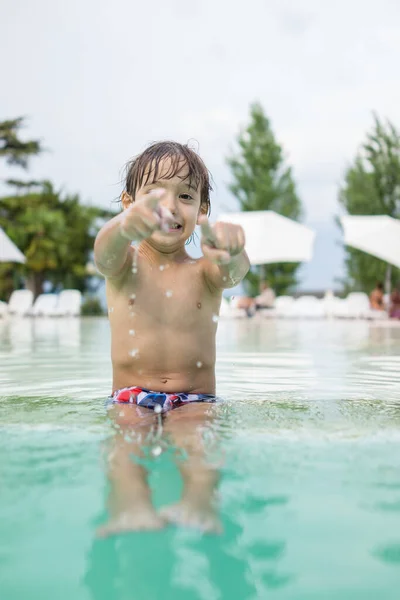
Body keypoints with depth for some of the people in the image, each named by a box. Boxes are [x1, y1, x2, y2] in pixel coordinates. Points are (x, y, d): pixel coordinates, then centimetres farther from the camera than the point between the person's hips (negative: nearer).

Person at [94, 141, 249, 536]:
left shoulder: (205, 271, 6)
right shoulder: (123, 265, 5)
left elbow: (236, 271, -19)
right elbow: (104, 252, -20)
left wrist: (230, 249, -47)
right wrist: (125, 226, -47)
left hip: (194, 398, 0)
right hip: (130, 397, 0)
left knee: (197, 440, -32)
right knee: (124, 443, -31)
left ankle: (199, 506, -54)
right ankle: (131, 508, -54)